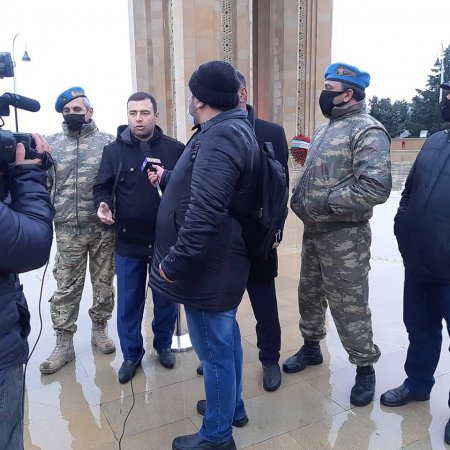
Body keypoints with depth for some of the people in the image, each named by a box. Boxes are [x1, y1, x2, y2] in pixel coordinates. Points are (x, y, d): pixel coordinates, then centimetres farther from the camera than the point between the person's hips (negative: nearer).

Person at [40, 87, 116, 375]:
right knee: (66, 287, 6)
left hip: (103, 227, -1)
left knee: (104, 282, 12)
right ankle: (64, 343, 18)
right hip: (68, 230, 1)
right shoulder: (51, 144, 5)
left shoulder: (108, 142, 0)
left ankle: (100, 329, 30)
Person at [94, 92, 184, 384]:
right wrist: (103, 204, -17)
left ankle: (164, 345, 38)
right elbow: (102, 187, 4)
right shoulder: (114, 150, 1)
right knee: (129, 303, 11)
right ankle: (132, 354, 31)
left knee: (166, 298, 16)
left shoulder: (175, 149, -2)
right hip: (128, 242, 1)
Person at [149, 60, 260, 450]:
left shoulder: (221, 136, -23)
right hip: (221, 262, 10)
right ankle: (232, 407, 43)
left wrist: (174, 260, -21)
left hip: (207, 267, -10)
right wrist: (167, 179, 33)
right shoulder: (233, 130, 12)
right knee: (226, 339, 23)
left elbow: (205, 210, -32)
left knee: (214, 349, 5)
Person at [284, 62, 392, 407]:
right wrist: (298, 197, 3)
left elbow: (377, 187, -27)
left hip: (344, 237, -8)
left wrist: (325, 202, -22)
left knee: (349, 307, 3)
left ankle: (365, 368, 24)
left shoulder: (367, 131, -16)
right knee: (309, 294, 20)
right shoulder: (326, 128, 14)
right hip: (313, 231, 9)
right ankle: (311, 347, 41)